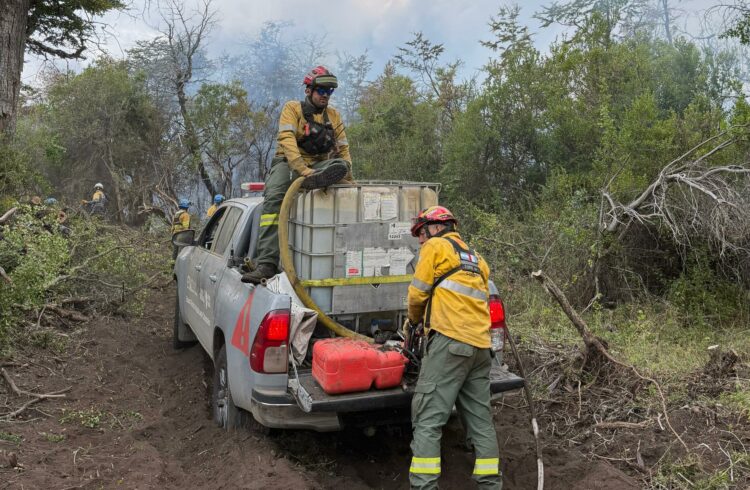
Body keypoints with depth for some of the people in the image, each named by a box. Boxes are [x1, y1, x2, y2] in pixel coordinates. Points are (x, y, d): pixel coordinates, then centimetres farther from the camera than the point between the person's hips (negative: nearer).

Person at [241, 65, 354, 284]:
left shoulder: (334, 116, 14)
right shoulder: (293, 108, 0)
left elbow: (343, 149, 15)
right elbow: (287, 140, -16)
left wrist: (349, 180, 0)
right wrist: (303, 169, -31)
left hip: (320, 165, 4)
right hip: (289, 163, -4)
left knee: (340, 164, -27)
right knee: (273, 198, -31)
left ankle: (318, 180, -61)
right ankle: (266, 264, -38)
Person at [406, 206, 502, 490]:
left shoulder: (436, 247, 3)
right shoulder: (475, 258, 27)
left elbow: (417, 293, 2)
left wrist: (415, 320, 22)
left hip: (450, 342, -8)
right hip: (480, 346, 8)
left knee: (427, 419, -7)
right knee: (480, 421, 12)